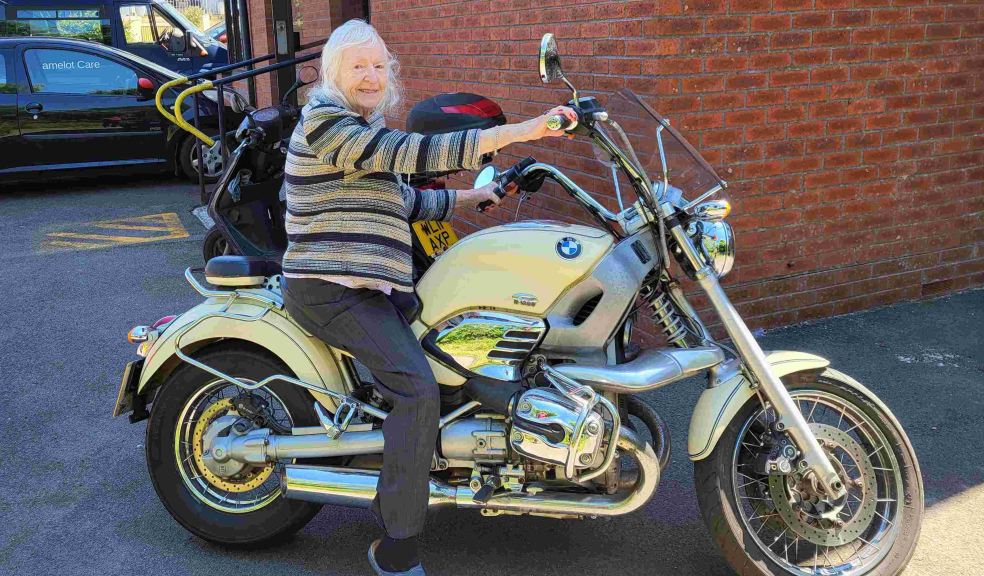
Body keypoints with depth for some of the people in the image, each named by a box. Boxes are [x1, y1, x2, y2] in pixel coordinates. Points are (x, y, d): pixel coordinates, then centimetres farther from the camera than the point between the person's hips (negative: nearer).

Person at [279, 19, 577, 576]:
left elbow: (409, 202, 26)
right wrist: (524, 130, -27)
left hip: (367, 285, 11)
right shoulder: (325, 121, -11)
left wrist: (476, 195, 24)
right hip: (331, 289, -11)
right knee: (418, 388, -26)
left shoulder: (365, 132, 20)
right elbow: (415, 152, -24)